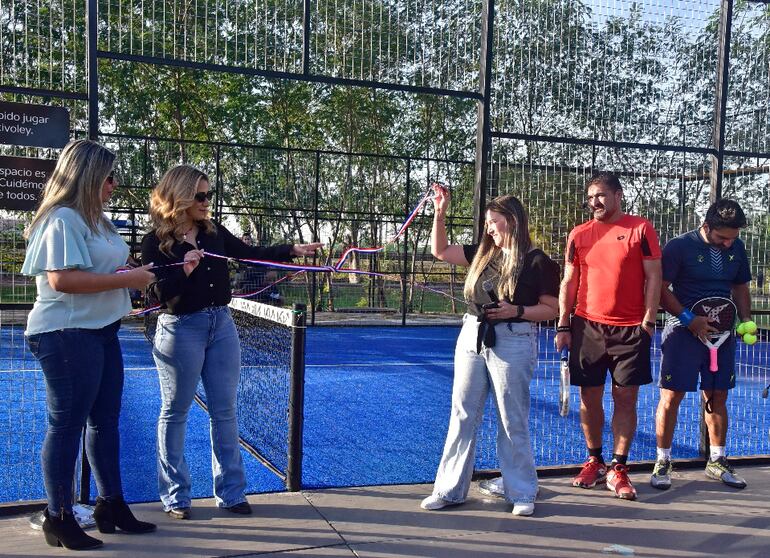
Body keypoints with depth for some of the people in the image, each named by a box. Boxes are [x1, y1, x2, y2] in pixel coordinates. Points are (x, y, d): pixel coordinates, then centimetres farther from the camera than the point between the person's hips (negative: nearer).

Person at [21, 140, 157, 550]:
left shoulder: (94, 218, 15)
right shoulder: (63, 218, -15)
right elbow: (63, 279, -26)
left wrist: (134, 272, 8)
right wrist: (128, 279, -20)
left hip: (100, 331, 10)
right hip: (67, 335, -10)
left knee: (105, 420, 15)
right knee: (67, 425, 0)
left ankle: (111, 505, 27)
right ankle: (58, 518, 13)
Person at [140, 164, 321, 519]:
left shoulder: (213, 232, 5)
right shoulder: (156, 241, -10)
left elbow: (250, 254, 9)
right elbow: (160, 293, -13)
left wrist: (292, 251, 1)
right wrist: (184, 269, -25)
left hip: (221, 324, 5)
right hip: (182, 329, -5)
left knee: (224, 411, 9)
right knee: (175, 412, 6)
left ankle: (230, 492, 19)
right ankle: (175, 495, 19)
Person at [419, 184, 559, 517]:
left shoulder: (538, 262, -6)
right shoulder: (482, 254, 10)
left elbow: (551, 310, -5)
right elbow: (440, 251, 17)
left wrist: (517, 311, -20)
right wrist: (440, 213, 9)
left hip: (512, 343, -5)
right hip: (472, 337, 6)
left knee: (512, 421, 3)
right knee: (462, 416, 8)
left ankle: (522, 493, 18)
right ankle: (450, 489, 17)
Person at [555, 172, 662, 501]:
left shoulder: (641, 229, 0)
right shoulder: (580, 234, 7)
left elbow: (653, 277, -1)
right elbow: (569, 282, 9)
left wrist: (649, 321, -7)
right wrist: (563, 325, 3)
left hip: (630, 328, -2)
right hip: (587, 326, 2)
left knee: (625, 398, 2)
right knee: (590, 396, 7)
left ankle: (618, 470, 10)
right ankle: (594, 462, 22)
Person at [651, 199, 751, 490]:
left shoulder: (737, 248, 9)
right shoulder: (680, 247, -9)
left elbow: (740, 288, 18)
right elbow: (661, 289, -10)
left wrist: (746, 320, 2)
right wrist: (689, 319, -18)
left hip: (721, 333, 5)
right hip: (683, 332, -5)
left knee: (717, 397, 11)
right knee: (671, 396, -3)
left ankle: (717, 461, 25)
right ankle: (663, 461, 9)